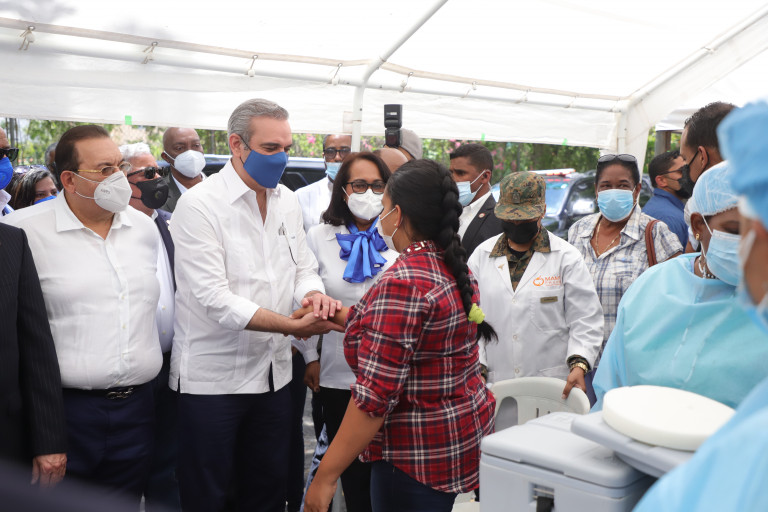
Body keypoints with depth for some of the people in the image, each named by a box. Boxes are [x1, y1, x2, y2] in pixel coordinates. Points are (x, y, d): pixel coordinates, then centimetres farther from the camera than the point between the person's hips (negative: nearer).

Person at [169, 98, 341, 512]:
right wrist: (292, 325, -26)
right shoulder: (199, 205, -14)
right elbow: (214, 299, -20)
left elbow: (303, 267, 13)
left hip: (273, 372, 6)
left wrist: (313, 294, -11)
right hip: (212, 378, -6)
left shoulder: (287, 201, 6)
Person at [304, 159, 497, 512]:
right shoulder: (455, 268, 5)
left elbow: (375, 395, -26)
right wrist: (345, 316, 17)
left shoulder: (401, 283, -23)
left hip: (421, 454, -9)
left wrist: (325, 476, -20)